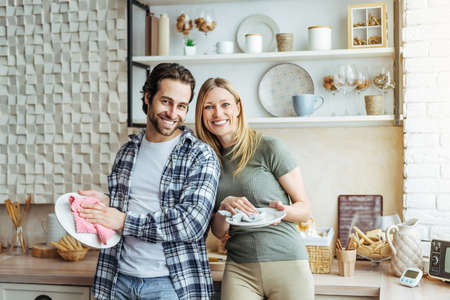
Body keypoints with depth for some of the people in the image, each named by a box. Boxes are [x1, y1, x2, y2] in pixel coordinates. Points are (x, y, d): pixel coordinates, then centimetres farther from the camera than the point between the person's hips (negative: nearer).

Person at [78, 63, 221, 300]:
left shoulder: (201, 156, -8)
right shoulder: (127, 151, 9)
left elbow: (192, 223, -18)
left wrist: (124, 221, -16)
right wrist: (105, 202, -2)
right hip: (119, 279, 5)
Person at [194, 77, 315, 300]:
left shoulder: (269, 148, -6)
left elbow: (305, 211, -2)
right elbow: (218, 232, 8)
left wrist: (282, 211, -22)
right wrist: (224, 207, -12)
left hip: (287, 263, -3)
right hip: (239, 270, 3)